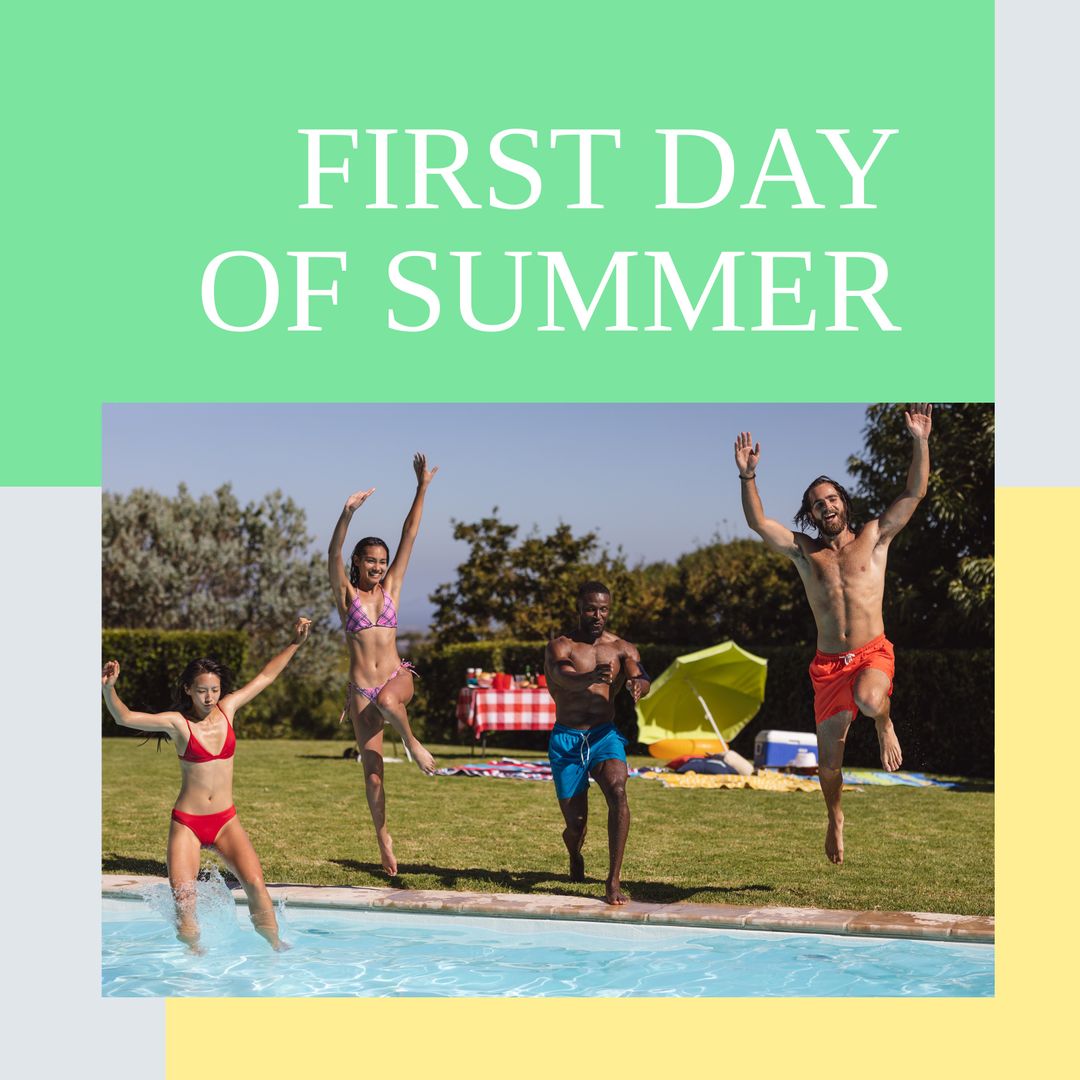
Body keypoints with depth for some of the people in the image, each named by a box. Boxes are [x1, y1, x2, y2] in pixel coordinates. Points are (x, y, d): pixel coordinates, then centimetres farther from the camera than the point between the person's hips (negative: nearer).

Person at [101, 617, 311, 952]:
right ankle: (194, 954, 15)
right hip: (187, 823, -2)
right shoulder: (176, 722, -7)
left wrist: (295, 643, 9)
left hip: (226, 820, 2)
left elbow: (264, 677, 11)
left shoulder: (227, 709, 3)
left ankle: (276, 946, 3)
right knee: (183, 898, -10)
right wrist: (108, 688, -36)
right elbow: (125, 718, -19)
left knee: (255, 883, -14)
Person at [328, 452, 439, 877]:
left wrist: (422, 489, -3)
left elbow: (409, 536, 2)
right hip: (361, 689, 0)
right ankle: (383, 837, 14)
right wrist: (347, 515, -32)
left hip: (397, 677, 0)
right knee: (372, 770, 2)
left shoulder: (391, 587, 7)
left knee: (387, 700, -38)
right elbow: (334, 553, -16)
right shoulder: (346, 593, 2)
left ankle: (412, 742, -11)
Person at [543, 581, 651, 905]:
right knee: (575, 823, 0)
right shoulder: (560, 646, -3)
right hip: (566, 739, -1)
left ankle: (614, 880, -27)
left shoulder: (622, 649, 5)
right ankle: (575, 855, 41)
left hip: (605, 735, 1)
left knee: (617, 790, -29)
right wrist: (592, 677, -49)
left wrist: (637, 686, -41)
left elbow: (642, 679, -14)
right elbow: (564, 678, -26)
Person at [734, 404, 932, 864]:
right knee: (829, 757, 6)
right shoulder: (804, 551, 10)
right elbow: (757, 521, 1)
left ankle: (885, 726, 0)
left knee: (869, 699, -37)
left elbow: (913, 494, 0)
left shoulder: (874, 538, 7)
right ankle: (835, 817, 34)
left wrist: (920, 443, -9)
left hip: (873, 653, -2)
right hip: (828, 662, 2)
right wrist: (748, 477, -11)